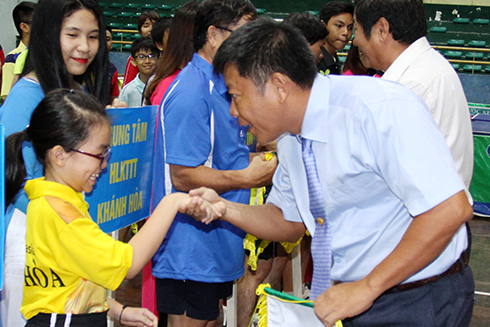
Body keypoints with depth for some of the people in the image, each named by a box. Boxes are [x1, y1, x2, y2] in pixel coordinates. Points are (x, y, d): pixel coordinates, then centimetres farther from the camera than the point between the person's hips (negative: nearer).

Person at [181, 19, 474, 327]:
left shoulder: (380, 107, -23)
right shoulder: (290, 136, 2)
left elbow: (451, 208, -28)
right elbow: (289, 222, 14)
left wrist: (367, 288, -23)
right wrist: (225, 208, -5)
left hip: (421, 302, -7)